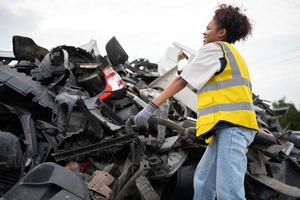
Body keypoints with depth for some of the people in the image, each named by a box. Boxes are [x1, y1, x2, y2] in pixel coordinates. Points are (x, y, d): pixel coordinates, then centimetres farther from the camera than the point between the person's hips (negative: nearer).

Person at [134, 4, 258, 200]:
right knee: (203, 181, 12)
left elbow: (182, 80, -7)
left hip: (231, 123, -10)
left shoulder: (214, 48, 3)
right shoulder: (233, 55, 31)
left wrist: (151, 106, -9)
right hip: (230, 125, 10)